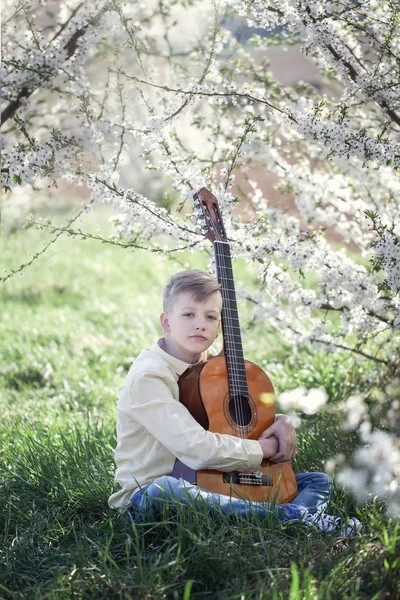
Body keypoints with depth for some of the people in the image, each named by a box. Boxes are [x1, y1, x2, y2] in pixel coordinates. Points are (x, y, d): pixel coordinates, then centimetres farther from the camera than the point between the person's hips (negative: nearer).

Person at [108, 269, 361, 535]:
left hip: (218, 486, 8)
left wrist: (281, 422, -3)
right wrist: (264, 448, -16)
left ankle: (296, 518, -32)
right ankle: (298, 514, -37)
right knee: (165, 490, -43)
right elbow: (197, 448, -29)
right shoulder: (148, 377, -17)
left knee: (319, 481, 5)